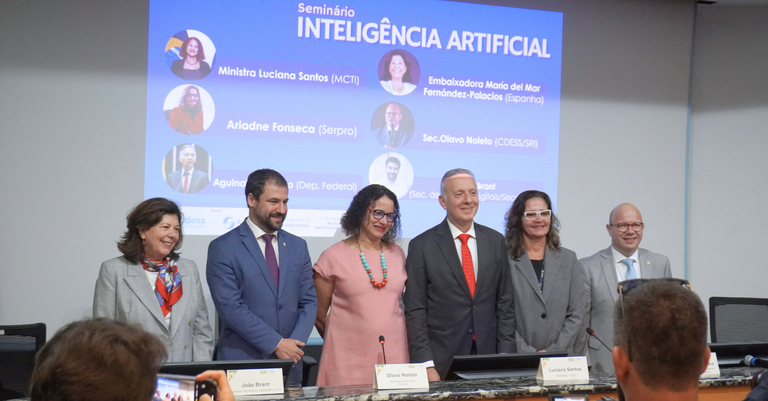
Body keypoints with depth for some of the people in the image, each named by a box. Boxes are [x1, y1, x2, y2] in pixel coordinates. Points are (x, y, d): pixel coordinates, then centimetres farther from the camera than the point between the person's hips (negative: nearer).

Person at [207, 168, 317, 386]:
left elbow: (308, 302, 10)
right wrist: (276, 344, -14)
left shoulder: (298, 246, 12)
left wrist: (294, 343, -8)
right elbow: (230, 307, -11)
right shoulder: (223, 248, -4)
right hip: (241, 364, -4)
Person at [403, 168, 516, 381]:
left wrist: (505, 355, 1)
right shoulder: (421, 246, -2)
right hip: (441, 363, -3)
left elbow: (505, 303, 10)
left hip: (488, 356, 3)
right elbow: (415, 311, -4)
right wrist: (426, 365, -11)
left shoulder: (495, 241, 10)